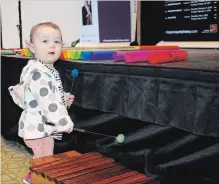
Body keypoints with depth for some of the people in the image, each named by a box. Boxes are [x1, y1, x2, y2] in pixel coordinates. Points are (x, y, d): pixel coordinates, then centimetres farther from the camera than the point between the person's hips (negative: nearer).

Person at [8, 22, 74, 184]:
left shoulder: (46, 70, 9)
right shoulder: (38, 73, -24)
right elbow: (47, 102, -28)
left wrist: (64, 99, 9)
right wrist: (64, 122, -23)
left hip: (42, 125, 10)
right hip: (37, 126, -10)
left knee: (41, 162, 26)